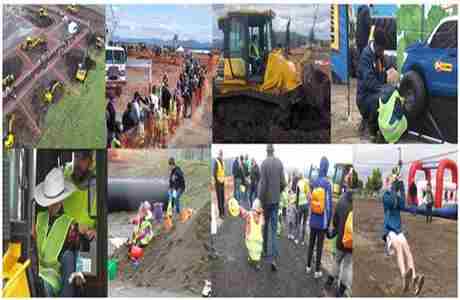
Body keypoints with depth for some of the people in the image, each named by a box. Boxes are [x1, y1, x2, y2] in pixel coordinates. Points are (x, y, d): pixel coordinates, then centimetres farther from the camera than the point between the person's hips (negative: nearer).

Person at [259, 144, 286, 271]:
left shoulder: (264, 163, -14)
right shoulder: (280, 163, -3)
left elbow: (263, 184, -16)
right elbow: (283, 183, 0)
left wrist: (260, 200, -8)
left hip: (266, 200, -2)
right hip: (276, 200, 2)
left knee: (265, 225, 18)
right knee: (274, 228, 2)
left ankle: (265, 250, 34)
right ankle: (273, 257, -9)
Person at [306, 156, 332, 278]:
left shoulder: (314, 183, -4)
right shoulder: (328, 184, -16)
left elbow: (310, 201, 5)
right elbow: (329, 204, -11)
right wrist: (329, 222, 0)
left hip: (313, 220, 4)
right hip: (322, 221, -3)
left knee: (311, 243, 17)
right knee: (319, 246, 5)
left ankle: (308, 266, 27)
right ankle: (317, 271, 12)